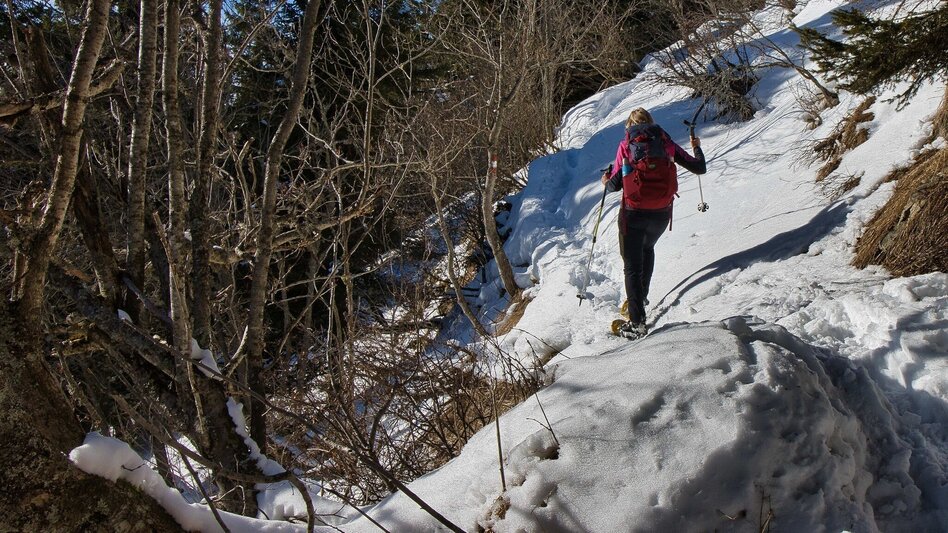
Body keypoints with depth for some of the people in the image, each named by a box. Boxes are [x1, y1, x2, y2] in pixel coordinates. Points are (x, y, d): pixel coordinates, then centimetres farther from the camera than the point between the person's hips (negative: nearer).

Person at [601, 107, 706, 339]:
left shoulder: (626, 145, -1)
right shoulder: (665, 142, 4)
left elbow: (615, 185, -4)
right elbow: (699, 168, 8)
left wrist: (606, 182, 20)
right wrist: (696, 147, 28)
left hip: (633, 214, -3)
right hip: (662, 214, 3)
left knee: (632, 266, 6)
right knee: (647, 248, 33)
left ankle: (637, 322, -4)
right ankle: (641, 296, 41)